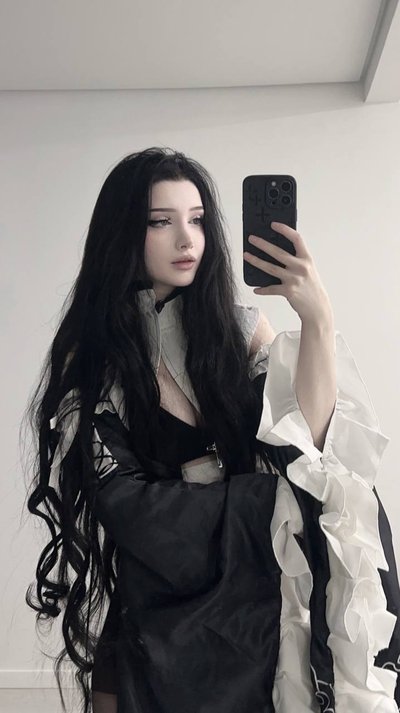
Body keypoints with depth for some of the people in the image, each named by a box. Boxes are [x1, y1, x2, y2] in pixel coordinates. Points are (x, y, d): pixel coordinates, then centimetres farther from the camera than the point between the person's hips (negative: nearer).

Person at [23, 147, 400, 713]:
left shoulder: (239, 327, -2)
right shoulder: (88, 358, -8)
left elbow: (307, 441, -12)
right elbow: (128, 506, -14)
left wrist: (318, 321, -24)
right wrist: (273, 495, -14)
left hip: (255, 605, 2)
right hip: (153, 618, -2)